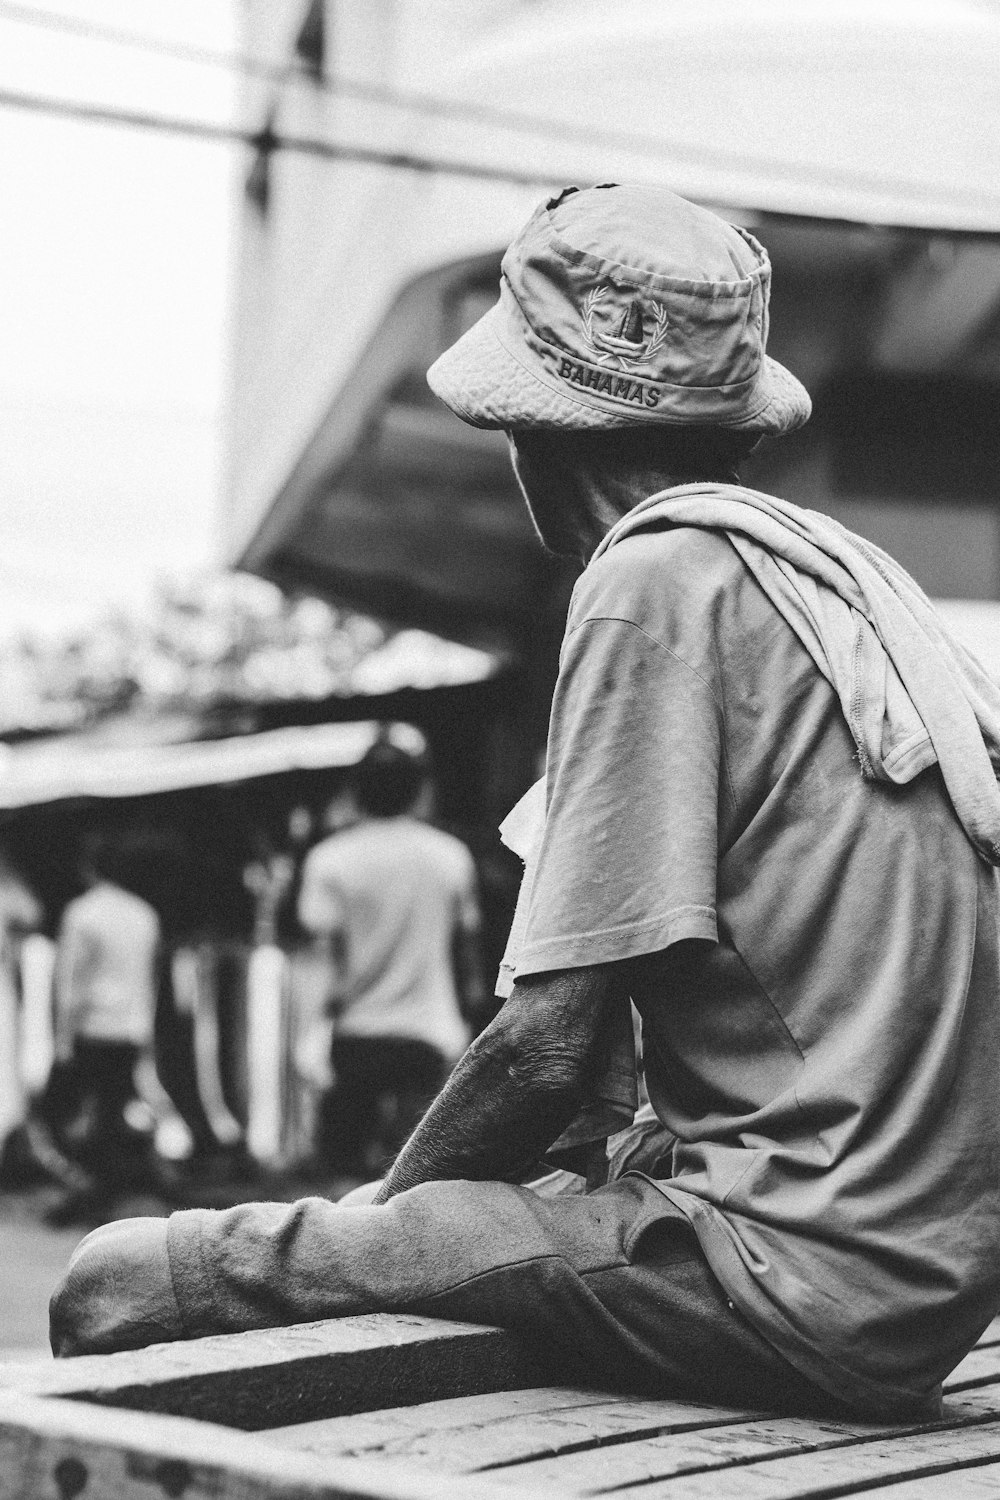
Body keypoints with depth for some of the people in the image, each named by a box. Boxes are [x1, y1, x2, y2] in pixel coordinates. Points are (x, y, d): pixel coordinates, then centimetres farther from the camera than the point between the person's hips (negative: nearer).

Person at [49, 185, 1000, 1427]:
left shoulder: (657, 579, -11)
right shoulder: (834, 562, 15)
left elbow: (554, 1044, -14)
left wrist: (386, 1210, 2)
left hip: (810, 1283, -10)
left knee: (125, 1284, -12)